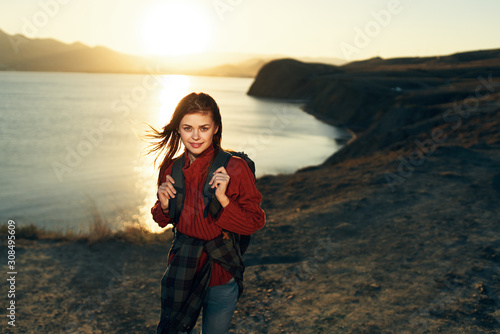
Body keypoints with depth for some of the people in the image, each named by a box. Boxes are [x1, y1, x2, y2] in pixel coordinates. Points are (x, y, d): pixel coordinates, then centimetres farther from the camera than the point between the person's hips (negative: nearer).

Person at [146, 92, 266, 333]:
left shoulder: (235, 168, -18)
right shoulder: (170, 170, -5)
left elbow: (255, 223, -14)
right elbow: (162, 221, 9)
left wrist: (223, 199, -28)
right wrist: (164, 205, -13)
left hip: (221, 279, -3)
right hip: (180, 274, 3)